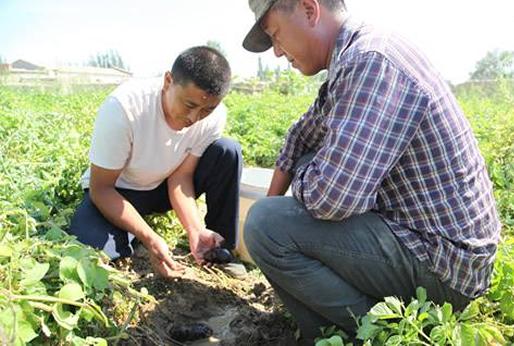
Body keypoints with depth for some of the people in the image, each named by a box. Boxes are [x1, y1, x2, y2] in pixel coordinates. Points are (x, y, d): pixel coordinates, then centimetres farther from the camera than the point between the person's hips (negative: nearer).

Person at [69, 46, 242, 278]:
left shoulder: (214, 116, -21)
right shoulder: (123, 107, -32)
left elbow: (180, 176, -14)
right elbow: (101, 188, -24)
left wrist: (196, 230, -31)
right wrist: (150, 239, -33)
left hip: (163, 186, 3)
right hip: (115, 190, -3)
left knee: (228, 152, -21)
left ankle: (221, 249, -6)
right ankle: (135, 235, 2)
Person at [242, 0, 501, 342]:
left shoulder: (372, 62, -24)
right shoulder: (355, 58, 8)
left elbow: (330, 198, -31)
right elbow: (303, 135, 21)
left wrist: (303, 178, -8)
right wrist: (272, 201, 20)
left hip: (443, 265, -10)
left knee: (264, 226, -19)